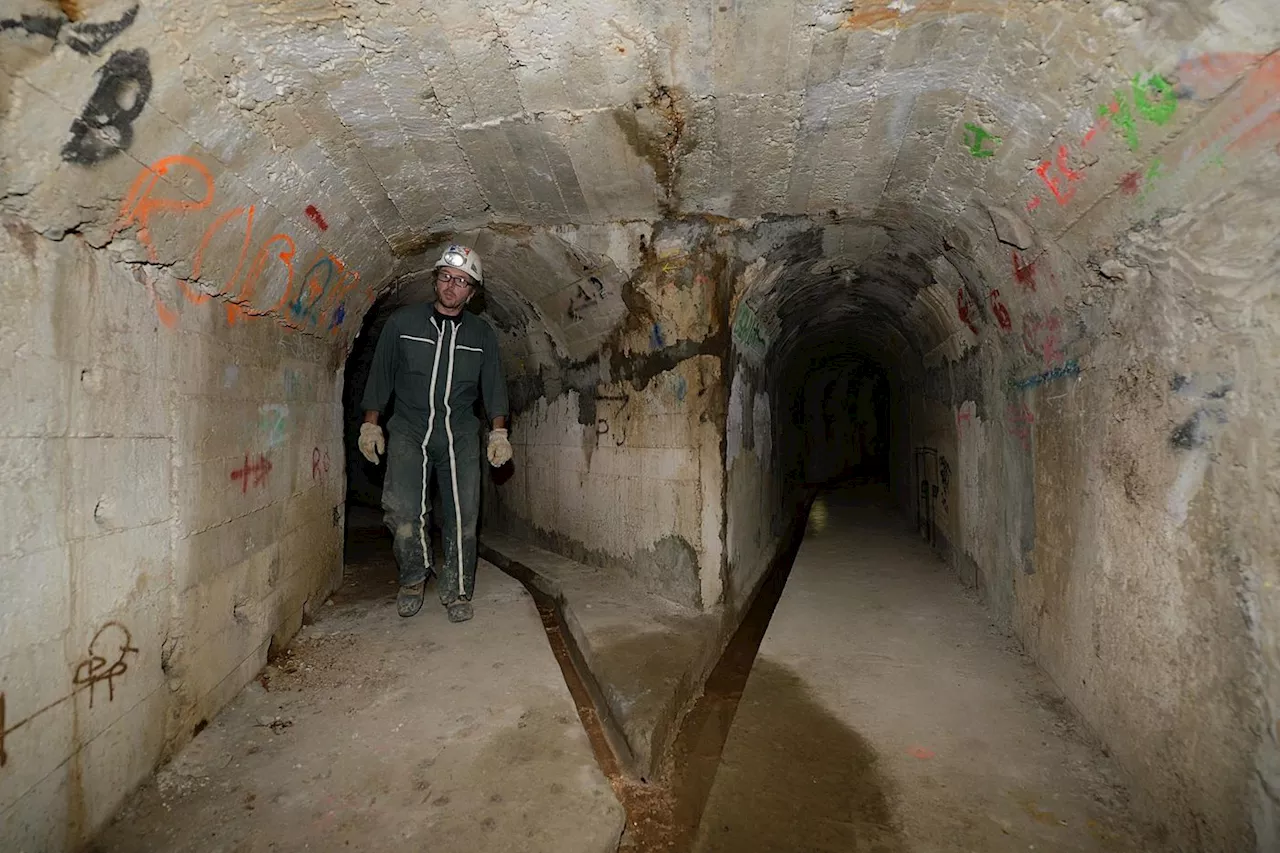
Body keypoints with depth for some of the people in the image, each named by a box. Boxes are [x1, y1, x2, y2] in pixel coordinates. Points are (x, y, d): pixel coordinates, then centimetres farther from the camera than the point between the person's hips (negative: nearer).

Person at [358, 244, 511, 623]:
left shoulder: (482, 334, 7)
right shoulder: (403, 322, 4)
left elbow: (493, 385, 12)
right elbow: (380, 375, 10)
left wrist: (499, 432, 4)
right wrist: (371, 424, 7)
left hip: (460, 434, 1)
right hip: (409, 429, -1)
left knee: (462, 516, -3)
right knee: (401, 508, -15)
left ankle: (457, 592, 14)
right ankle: (413, 578, 11)